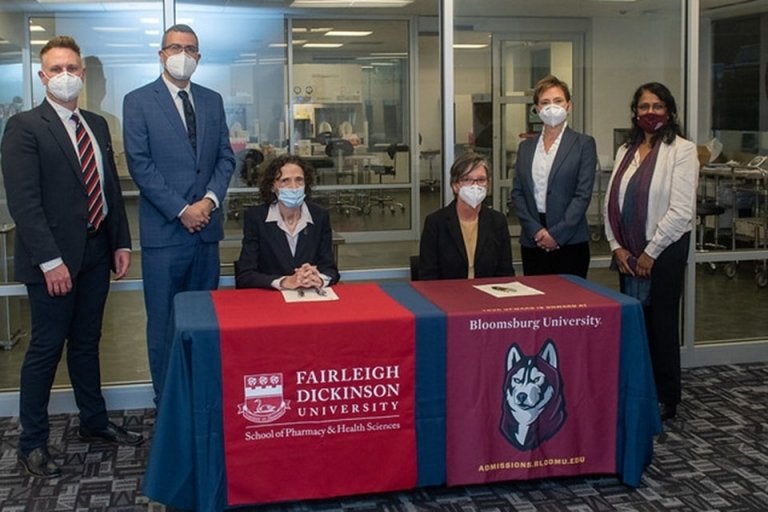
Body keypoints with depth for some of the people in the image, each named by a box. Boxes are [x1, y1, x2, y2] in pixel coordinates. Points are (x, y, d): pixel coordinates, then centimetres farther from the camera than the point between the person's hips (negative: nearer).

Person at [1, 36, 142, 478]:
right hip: (54, 259, -6)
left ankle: (95, 422, 31)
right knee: (46, 349, 2)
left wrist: (122, 243, 8)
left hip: (96, 254, 6)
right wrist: (50, 261, -20)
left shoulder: (97, 125, 12)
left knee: (87, 342, 18)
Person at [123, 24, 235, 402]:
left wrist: (210, 200, -7)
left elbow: (225, 157, 11)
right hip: (164, 228, -4)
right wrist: (181, 210, -12)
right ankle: (167, 399, 13)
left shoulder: (212, 101, 13)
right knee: (164, 319, 2)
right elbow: (140, 164, -7)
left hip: (206, 225, 4)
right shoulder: (138, 101, 0)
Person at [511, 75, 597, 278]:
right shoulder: (526, 146, 13)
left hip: (570, 241, -3)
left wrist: (556, 233, -12)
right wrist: (536, 230, -6)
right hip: (532, 241, 3)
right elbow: (517, 192, 8)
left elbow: (583, 194, -6)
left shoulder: (583, 144, 1)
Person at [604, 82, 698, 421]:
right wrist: (617, 246, -2)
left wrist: (650, 253, -12)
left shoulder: (681, 150, -6)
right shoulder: (626, 151, 12)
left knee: (661, 322, 2)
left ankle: (665, 398, 15)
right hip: (627, 254, 5)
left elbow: (681, 211, -13)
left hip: (663, 252, -5)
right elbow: (612, 201, 9)